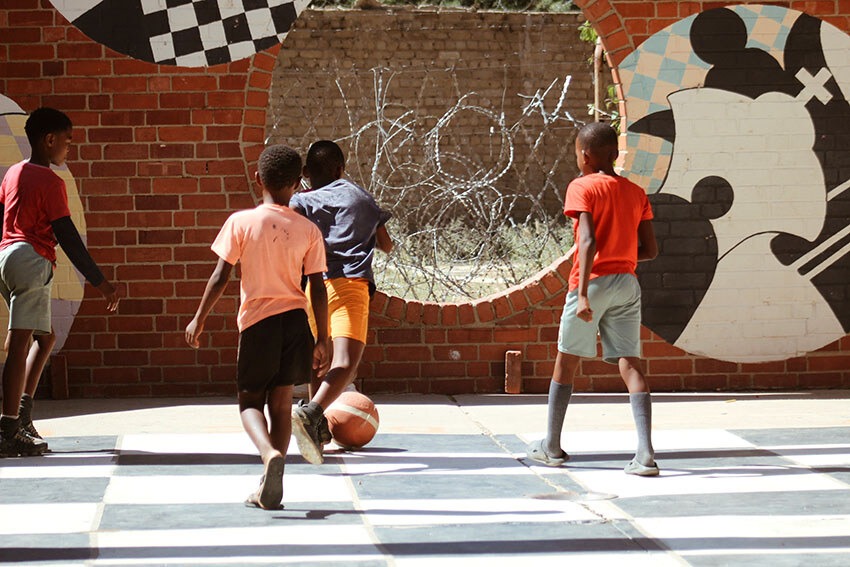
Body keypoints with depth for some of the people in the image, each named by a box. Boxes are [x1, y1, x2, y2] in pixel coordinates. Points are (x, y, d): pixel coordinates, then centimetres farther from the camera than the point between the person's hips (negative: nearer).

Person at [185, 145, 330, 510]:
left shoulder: (241, 222, -5)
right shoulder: (308, 230, 0)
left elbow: (220, 277, -5)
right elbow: (318, 290, 0)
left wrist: (199, 319, 6)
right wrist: (322, 341, 7)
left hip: (256, 320, -2)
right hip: (295, 318, 2)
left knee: (250, 400, 9)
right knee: (281, 401, 11)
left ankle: (270, 454, -22)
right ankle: (269, 490, 10)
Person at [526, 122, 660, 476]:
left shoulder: (582, 188, -6)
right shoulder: (636, 193, 10)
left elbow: (588, 241, -19)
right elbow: (651, 250, 9)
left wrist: (583, 294, -24)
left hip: (593, 280, -4)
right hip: (627, 284, 4)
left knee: (566, 362, 12)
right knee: (630, 365, -2)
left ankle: (552, 447, 21)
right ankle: (646, 453, -17)